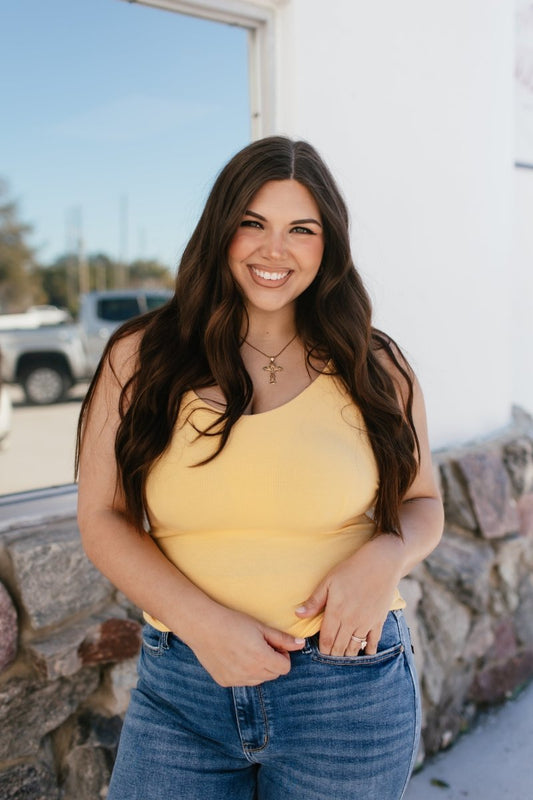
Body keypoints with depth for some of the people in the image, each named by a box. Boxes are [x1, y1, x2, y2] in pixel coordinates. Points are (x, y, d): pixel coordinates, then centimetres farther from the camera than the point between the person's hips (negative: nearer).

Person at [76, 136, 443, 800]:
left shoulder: (374, 368, 0)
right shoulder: (141, 359, -2)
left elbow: (422, 503, 9)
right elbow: (102, 519, -3)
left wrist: (385, 557, -14)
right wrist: (203, 621, -16)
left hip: (350, 691, 1)